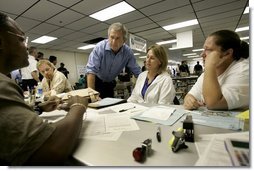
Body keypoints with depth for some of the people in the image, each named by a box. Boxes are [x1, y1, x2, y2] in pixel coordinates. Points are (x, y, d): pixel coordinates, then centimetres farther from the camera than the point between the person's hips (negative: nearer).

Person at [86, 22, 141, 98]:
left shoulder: (128, 51, -15)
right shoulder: (100, 47, -25)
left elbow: (137, 73, -10)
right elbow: (91, 71, -31)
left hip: (110, 84, 3)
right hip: (96, 81, -3)